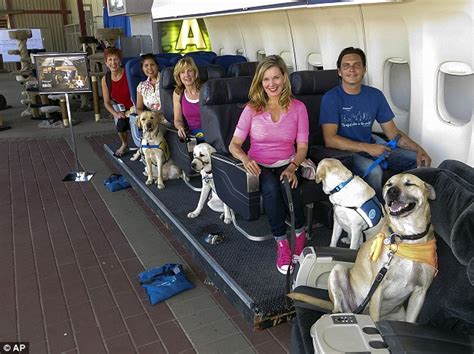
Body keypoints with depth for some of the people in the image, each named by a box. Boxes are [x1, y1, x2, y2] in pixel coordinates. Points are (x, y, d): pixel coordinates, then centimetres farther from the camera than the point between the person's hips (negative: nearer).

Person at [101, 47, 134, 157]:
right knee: (120, 122, -25)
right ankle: (124, 144, 9)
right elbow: (106, 102, 2)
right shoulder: (105, 79, -3)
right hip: (120, 109, 3)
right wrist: (115, 113, -14)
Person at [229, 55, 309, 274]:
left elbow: (302, 146, 2)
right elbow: (234, 144, -2)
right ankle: (282, 244, -21)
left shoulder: (297, 107, 3)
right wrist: (246, 159, -25)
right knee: (271, 188, -34)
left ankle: (299, 236, -14)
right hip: (259, 166, 0)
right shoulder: (252, 109, 1)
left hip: (286, 165, 1)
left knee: (289, 185, -34)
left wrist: (293, 166, -19)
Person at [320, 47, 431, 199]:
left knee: (418, 160, -5)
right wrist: (367, 148, -25)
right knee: (373, 170, -34)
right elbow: (330, 139, -19)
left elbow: (393, 133, 6)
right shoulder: (331, 98, -11)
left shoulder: (375, 95, 5)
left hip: (371, 145, 6)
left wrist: (419, 150, -11)